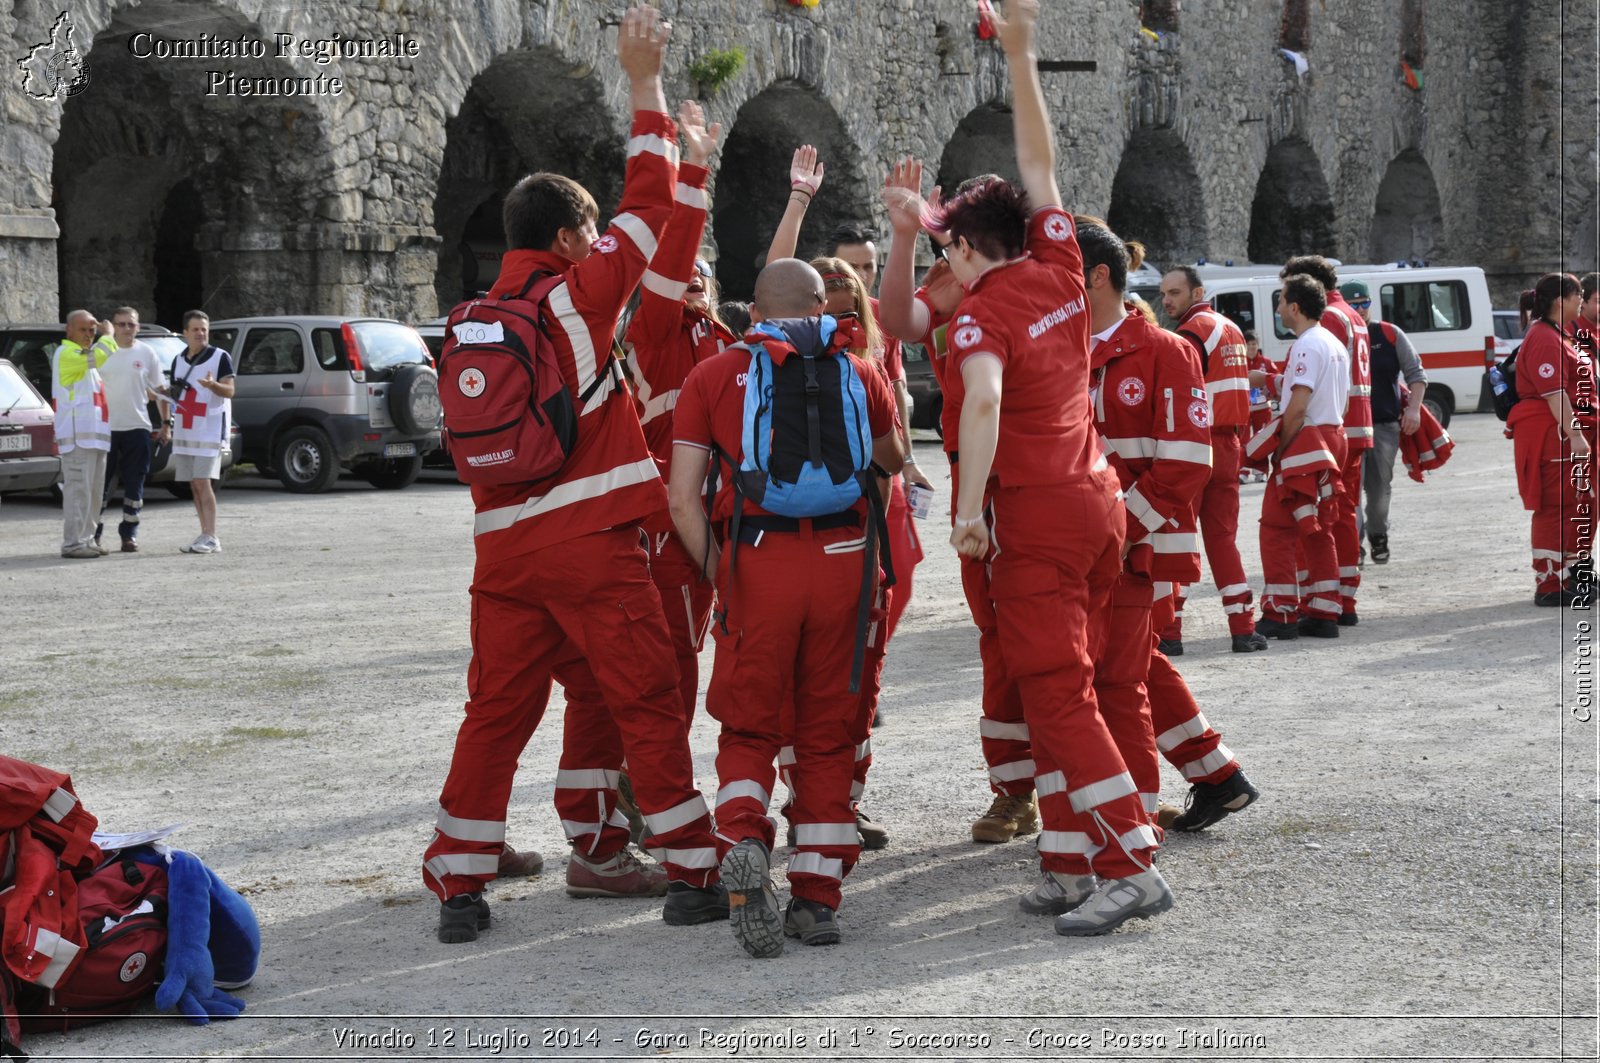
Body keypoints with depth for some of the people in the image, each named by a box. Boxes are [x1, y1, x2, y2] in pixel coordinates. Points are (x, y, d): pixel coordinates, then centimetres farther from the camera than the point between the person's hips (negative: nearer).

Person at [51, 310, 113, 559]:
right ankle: (73, 543, -14)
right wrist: (108, 335, -7)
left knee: (93, 490, 12)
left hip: (94, 435, 10)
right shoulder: (65, 353, -9)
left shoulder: (85, 357, 24)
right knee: (78, 489, -13)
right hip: (78, 435, -10)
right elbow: (99, 356, -24)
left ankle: (86, 539, 17)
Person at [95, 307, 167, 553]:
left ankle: (129, 534, 13)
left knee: (134, 484, 5)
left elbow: (159, 390, 10)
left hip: (137, 428, 1)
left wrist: (166, 423, 5)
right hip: (104, 428, -1)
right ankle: (93, 532, 8)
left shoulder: (146, 354, 5)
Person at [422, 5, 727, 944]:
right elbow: (651, 200, 3)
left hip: (505, 547, 6)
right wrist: (645, 82, 10)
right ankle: (694, 874, 3)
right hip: (592, 539, -5)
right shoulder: (579, 288, -3)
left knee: (497, 713, 9)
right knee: (649, 704, 1)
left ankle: (458, 883, 9)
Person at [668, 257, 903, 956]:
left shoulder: (713, 377, 8)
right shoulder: (857, 374, 13)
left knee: (750, 727, 10)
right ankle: (819, 897, 10)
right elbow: (892, 461, 33)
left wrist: (718, 577, 10)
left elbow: (683, 500, 1)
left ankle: (743, 842, -18)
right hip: (842, 560, 1)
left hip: (756, 561, -1)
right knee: (827, 733, 12)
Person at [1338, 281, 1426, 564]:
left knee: (1380, 487, 10)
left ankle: (1378, 537, 30)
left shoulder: (1390, 335, 4)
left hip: (1386, 424, 2)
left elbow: (1416, 374, 7)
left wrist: (1413, 408, -4)